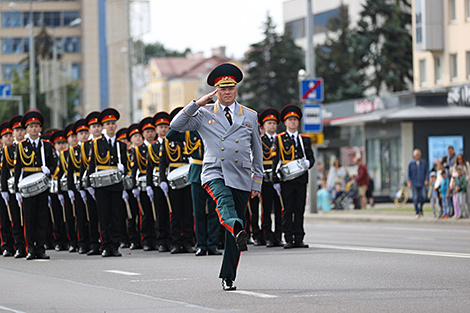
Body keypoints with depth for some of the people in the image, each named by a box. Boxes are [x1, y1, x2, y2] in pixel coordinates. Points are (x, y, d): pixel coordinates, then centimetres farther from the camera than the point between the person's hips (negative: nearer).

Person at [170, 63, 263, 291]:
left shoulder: (250, 116, 15)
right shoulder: (204, 115, 10)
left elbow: (257, 152, 19)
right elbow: (176, 125, -2)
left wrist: (257, 183, 14)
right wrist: (197, 103, -5)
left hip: (241, 178, 2)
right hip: (214, 173, -2)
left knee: (234, 224, 1)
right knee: (224, 201, -36)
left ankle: (227, 277, 10)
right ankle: (239, 232, -64)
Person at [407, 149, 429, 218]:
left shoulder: (424, 163, 6)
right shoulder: (411, 164, 3)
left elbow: (426, 172, 7)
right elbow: (409, 174, 5)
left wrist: (426, 180, -5)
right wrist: (409, 182, -5)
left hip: (422, 183, 1)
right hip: (414, 184, -1)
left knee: (423, 197, -12)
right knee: (415, 198, -5)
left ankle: (420, 209, 12)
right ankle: (417, 213, 3)